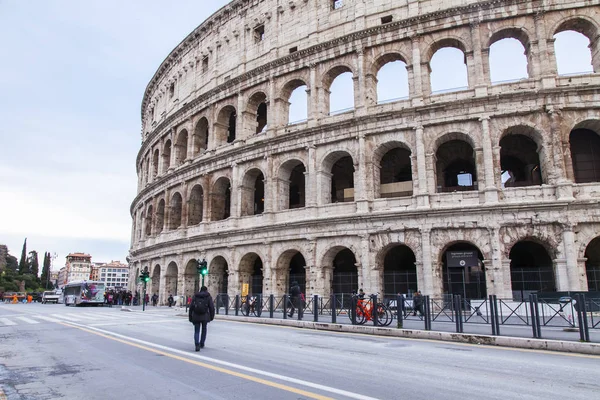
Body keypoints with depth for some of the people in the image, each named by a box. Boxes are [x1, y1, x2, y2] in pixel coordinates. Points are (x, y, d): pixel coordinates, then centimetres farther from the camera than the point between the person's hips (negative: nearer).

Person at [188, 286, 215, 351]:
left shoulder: (195, 296, 5)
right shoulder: (208, 297, 1)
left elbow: (191, 307, 1)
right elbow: (212, 307, -4)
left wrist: (190, 317, 6)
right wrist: (212, 316, 6)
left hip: (196, 316, 0)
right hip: (205, 316, 0)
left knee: (196, 331, 6)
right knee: (204, 330, 21)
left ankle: (197, 345, -14)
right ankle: (202, 344, 29)